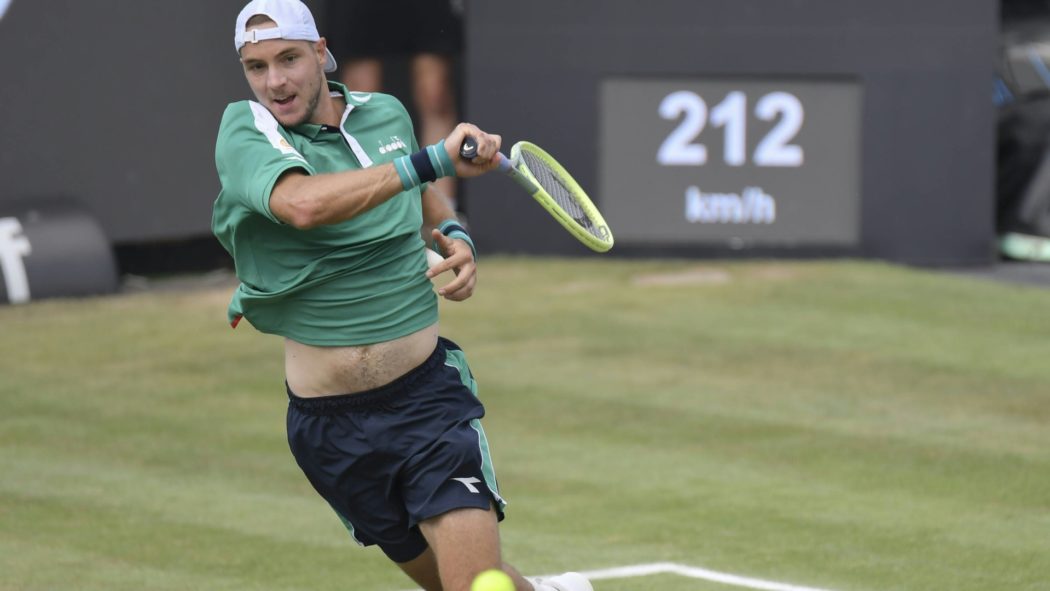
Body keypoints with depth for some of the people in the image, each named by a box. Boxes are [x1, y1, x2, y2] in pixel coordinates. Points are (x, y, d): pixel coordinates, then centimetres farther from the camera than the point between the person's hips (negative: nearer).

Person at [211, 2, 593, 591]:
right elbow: (302, 204, -34)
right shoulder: (245, 131, -10)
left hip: (428, 391, 1)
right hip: (331, 425, -1)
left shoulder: (388, 114, 4)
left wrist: (454, 235, 6)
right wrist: (434, 160, -37)